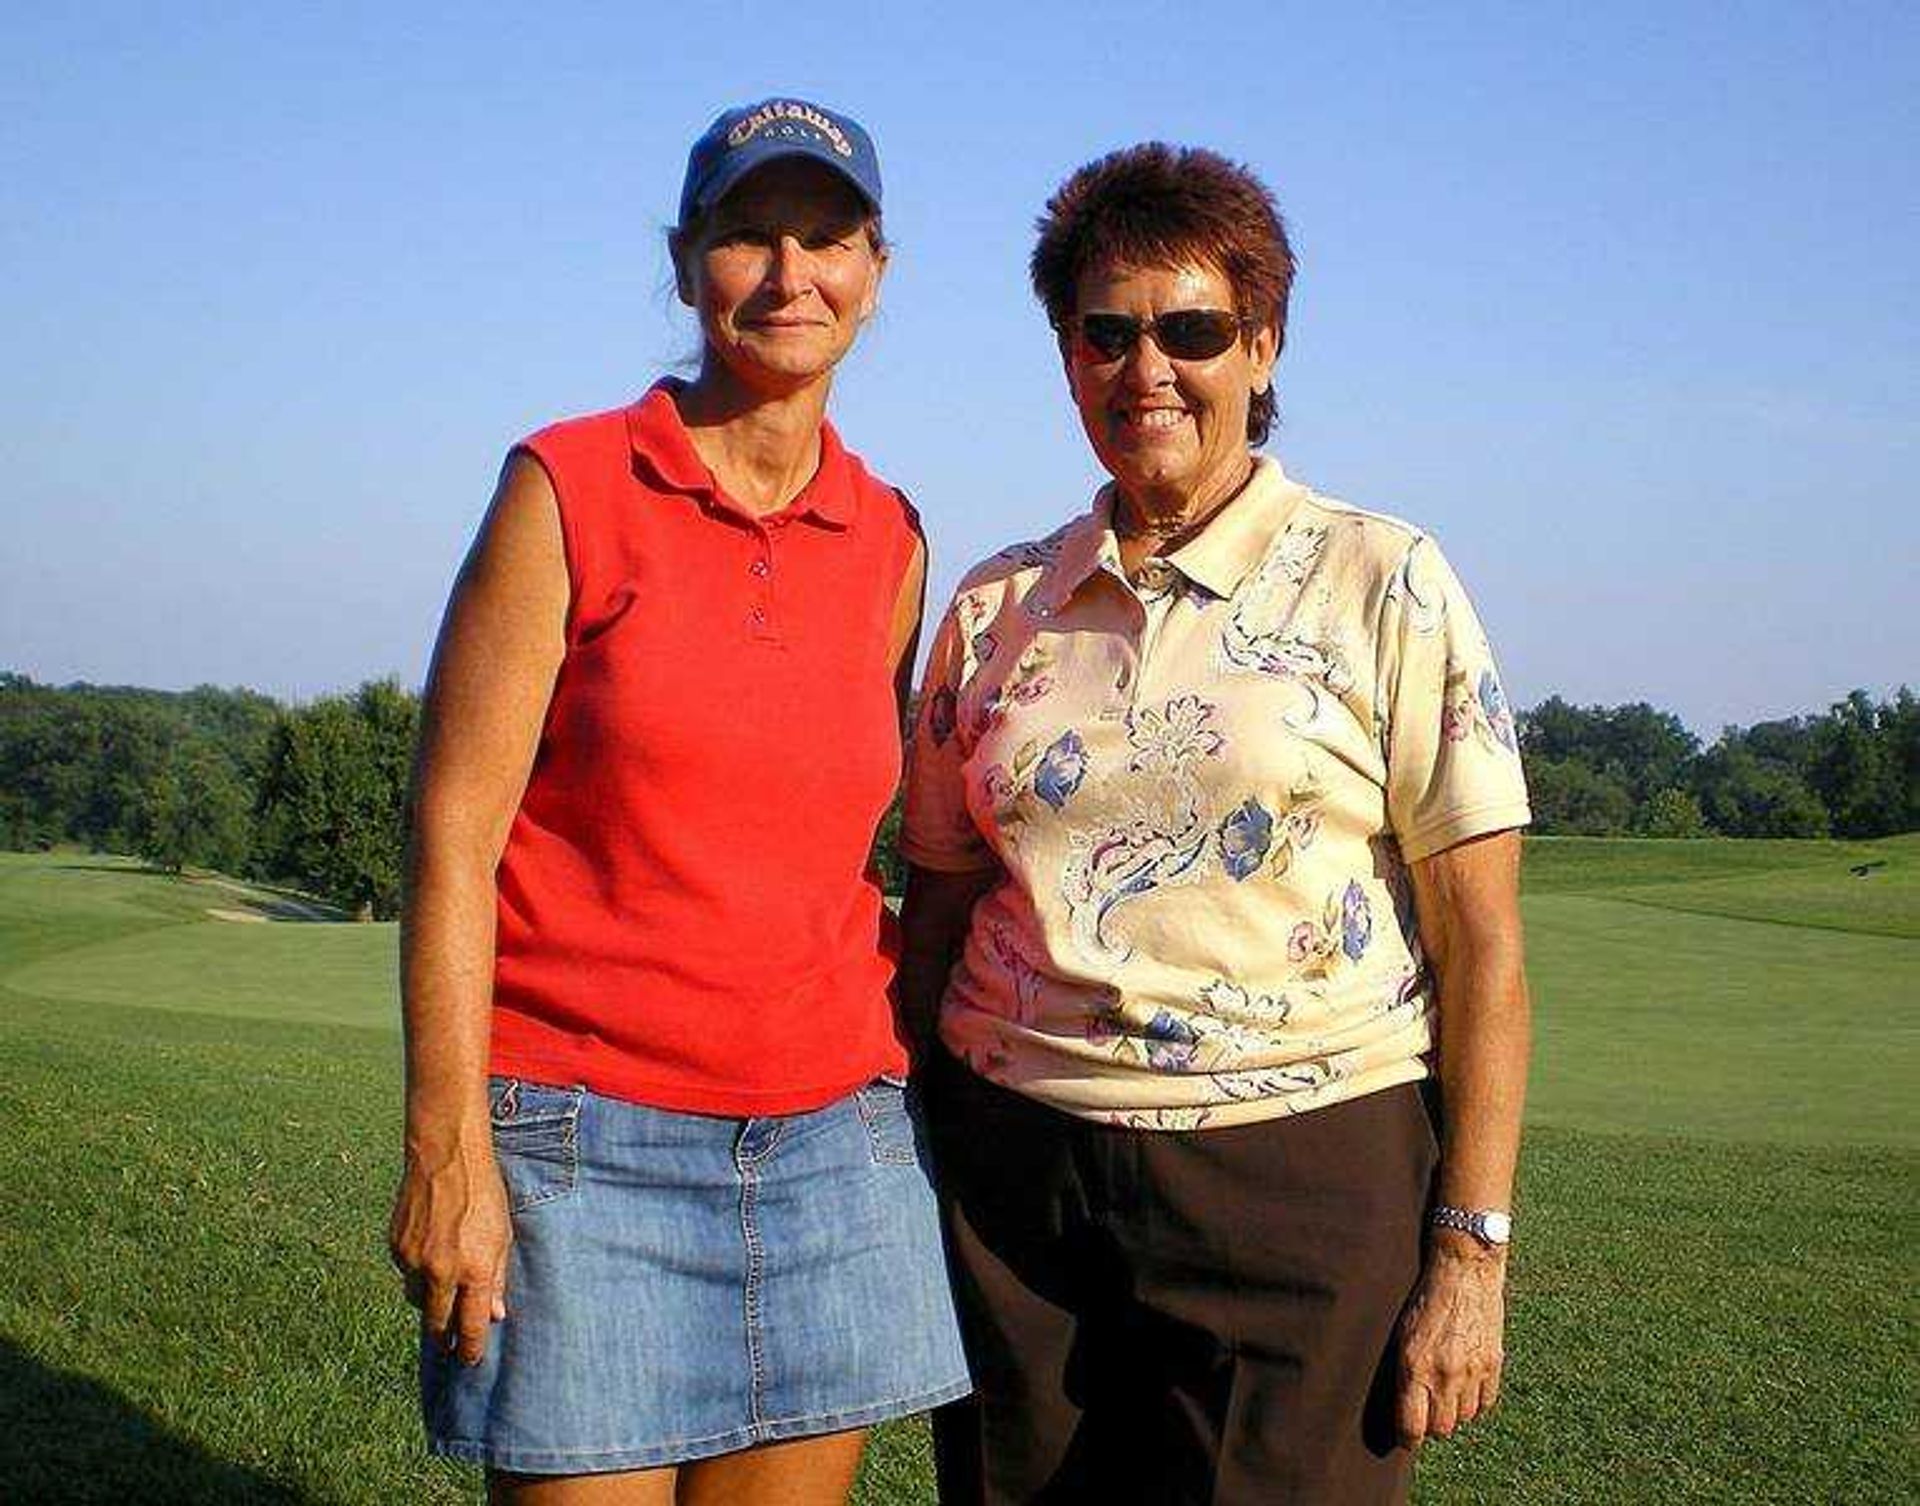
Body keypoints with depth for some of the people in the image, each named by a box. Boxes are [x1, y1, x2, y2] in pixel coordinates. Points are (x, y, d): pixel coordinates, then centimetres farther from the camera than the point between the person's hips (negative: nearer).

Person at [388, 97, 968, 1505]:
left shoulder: (889, 541, 9)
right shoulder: (569, 485, -3)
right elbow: (455, 834, -7)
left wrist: (896, 1097, 13)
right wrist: (447, 1148, -12)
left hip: (834, 1143, 4)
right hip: (584, 1138, -4)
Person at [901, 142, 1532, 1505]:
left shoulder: (1385, 585, -1)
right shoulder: (997, 609, 9)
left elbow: (1482, 946, -4)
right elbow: (938, 920, 14)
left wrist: (1470, 1253, -8)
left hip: (1303, 1178, -3)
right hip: (1013, 1174, 3)